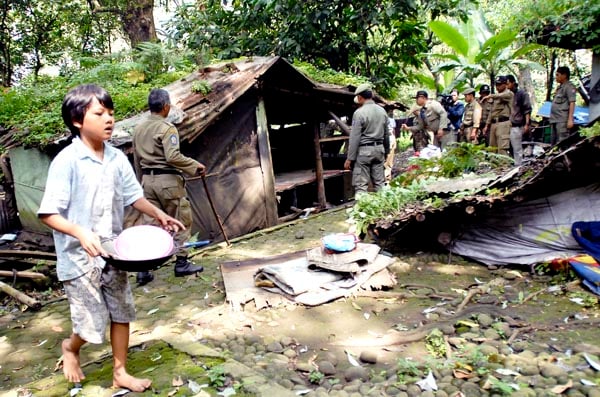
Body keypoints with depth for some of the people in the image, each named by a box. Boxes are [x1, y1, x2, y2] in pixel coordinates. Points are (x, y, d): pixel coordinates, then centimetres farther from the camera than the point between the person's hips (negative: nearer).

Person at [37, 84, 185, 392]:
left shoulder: (117, 158, -1)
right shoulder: (66, 161, -18)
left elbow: (133, 196, 10)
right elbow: (48, 213, -19)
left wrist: (158, 214, -6)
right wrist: (80, 233, -35)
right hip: (79, 258, -5)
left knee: (122, 313, 13)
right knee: (93, 325, 4)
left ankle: (120, 373, 31)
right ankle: (70, 348, 40)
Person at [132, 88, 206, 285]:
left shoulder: (138, 129, 11)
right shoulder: (167, 128, -12)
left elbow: (137, 160, 17)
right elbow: (173, 157, -23)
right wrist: (195, 166, -13)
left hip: (148, 180, 7)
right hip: (168, 180, -7)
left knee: (149, 223, 9)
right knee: (181, 221, 7)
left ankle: (143, 270, 9)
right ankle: (181, 263, 13)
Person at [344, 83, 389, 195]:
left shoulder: (359, 113, -12)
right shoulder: (382, 111, 8)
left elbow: (355, 137, -13)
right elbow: (386, 134, 15)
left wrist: (349, 158, -9)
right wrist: (386, 151, 26)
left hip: (364, 150, -6)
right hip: (379, 148, 6)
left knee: (361, 185, -4)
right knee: (380, 182, 11)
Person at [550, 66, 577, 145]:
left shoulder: (569, 87, -7)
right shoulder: (559, 87, 21)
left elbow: (572, 103, -14)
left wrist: (570, 119, -20)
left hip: (562, 120, -10)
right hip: (554, 120, 10)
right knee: (553, 143, 14)